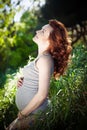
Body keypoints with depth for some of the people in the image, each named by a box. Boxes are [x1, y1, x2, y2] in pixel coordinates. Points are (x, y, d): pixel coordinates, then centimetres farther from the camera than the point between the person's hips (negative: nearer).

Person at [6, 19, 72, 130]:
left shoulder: (45, 59, -20)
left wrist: (22, 114, -13)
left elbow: (42, 94, -23)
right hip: (26, 110, 8)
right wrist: (22, 82, 1)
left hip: (33, 114, -8)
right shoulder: (40, 57, 8)